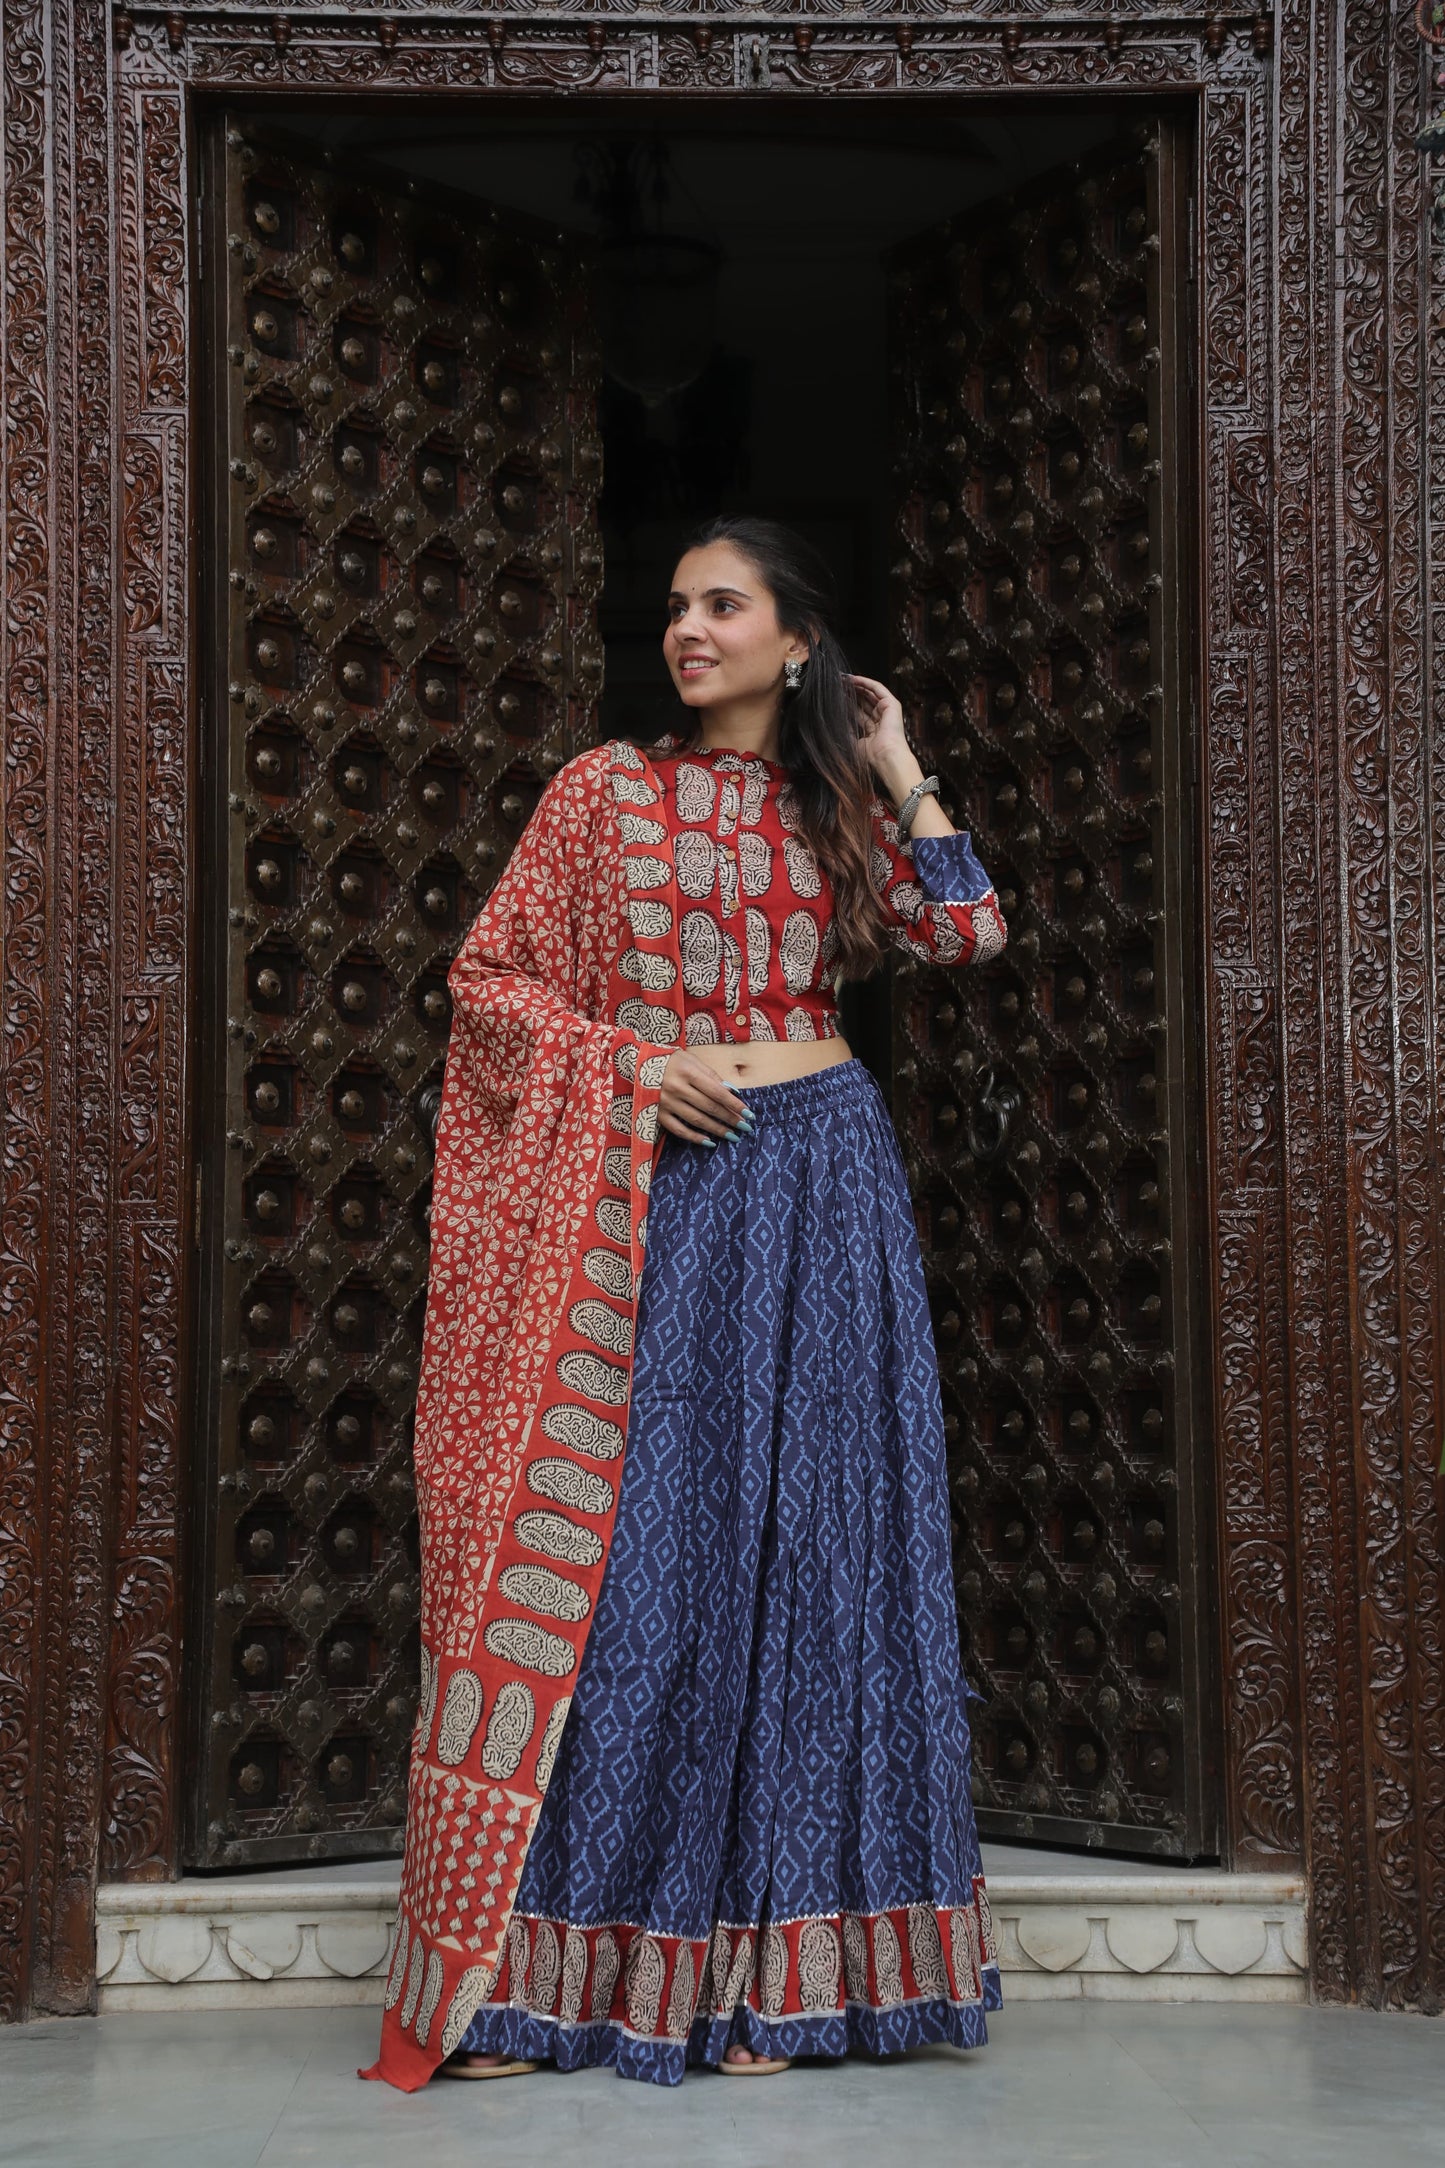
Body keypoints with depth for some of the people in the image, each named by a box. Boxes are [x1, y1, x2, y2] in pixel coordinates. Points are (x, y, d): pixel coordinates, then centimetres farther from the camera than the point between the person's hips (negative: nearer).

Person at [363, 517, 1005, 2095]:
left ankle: (775, 1961, 9)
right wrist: (630, 1063, -9)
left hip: (817, 1184, 2)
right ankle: (529, 1972, 3)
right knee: (625, 1545, -3)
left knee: (797, 1545, 1)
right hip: (650, 1189, -1)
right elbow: (487, 975, 4)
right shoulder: (605, 791, 7)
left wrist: (898, 776, 0)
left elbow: (967, 932, -4)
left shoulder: (841, 806, 11)